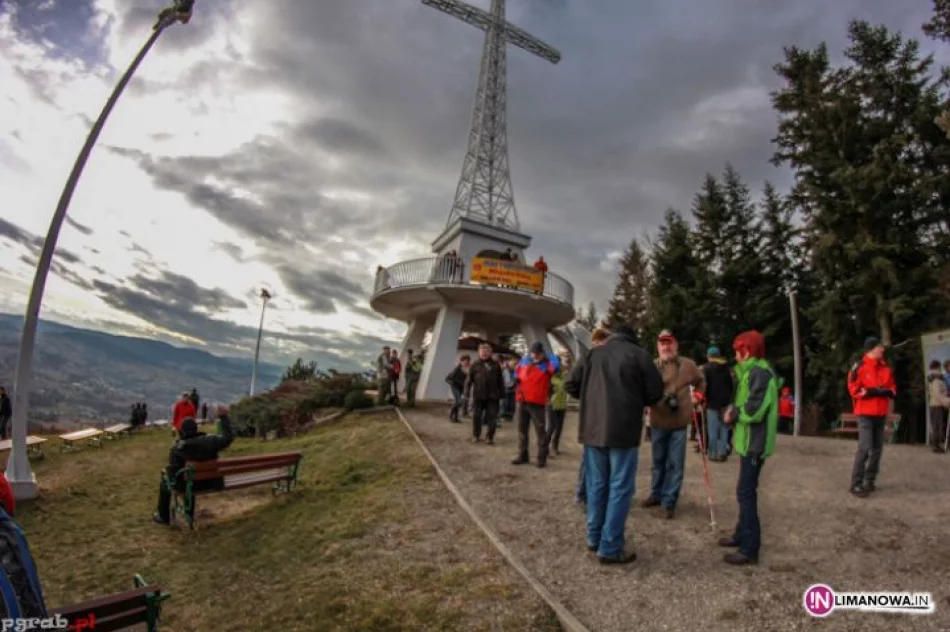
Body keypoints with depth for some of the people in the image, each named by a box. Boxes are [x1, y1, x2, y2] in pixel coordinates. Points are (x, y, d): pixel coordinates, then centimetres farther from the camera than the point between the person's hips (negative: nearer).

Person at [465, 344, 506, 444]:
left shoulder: (495, 365, 7)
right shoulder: (475, 364, 4)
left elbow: (500, 380, 10)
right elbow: (469, 379, 1)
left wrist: (501, 392, 8)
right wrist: (466, 391, -6)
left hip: (492, 395, 1)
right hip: (478, 395, 0)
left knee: (492, 416, 1)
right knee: (476, 416, 7)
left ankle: (490, 437, 10)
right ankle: (476, 435, 22)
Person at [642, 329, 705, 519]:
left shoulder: (688, 365, 0)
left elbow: (701, 381, 17)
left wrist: (697, 395, 1)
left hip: (679, 423, 0)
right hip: (658, 422, 1)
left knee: (675, 464, 2)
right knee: (658, 461, 15)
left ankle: (669, 501, 11)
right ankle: (657, 494, 30)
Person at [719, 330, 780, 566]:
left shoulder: (759, 372, -19)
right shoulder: (753, 371, 14)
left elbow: (754, 409, -26)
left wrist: (733, 413, -10)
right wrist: (735, 410, -2)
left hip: (754, 443, -11)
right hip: (750, 441, 11)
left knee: (746, 493, -6)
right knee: (746, 491, 19)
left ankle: (749, 549, 0)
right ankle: (742, 534, 31)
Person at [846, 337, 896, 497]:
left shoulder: (886, 367, 10)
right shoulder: (859, 367, -10)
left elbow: (893, 387, 13)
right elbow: (854, 389, -13)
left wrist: (888, 392, -8)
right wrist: (873, 391, -21)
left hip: (881, 413, 7)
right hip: (865, 413, -7)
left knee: (877, 447, 9)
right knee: (865, 447, -13)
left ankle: (869, 481, 20)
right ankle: (856, 484, -8)